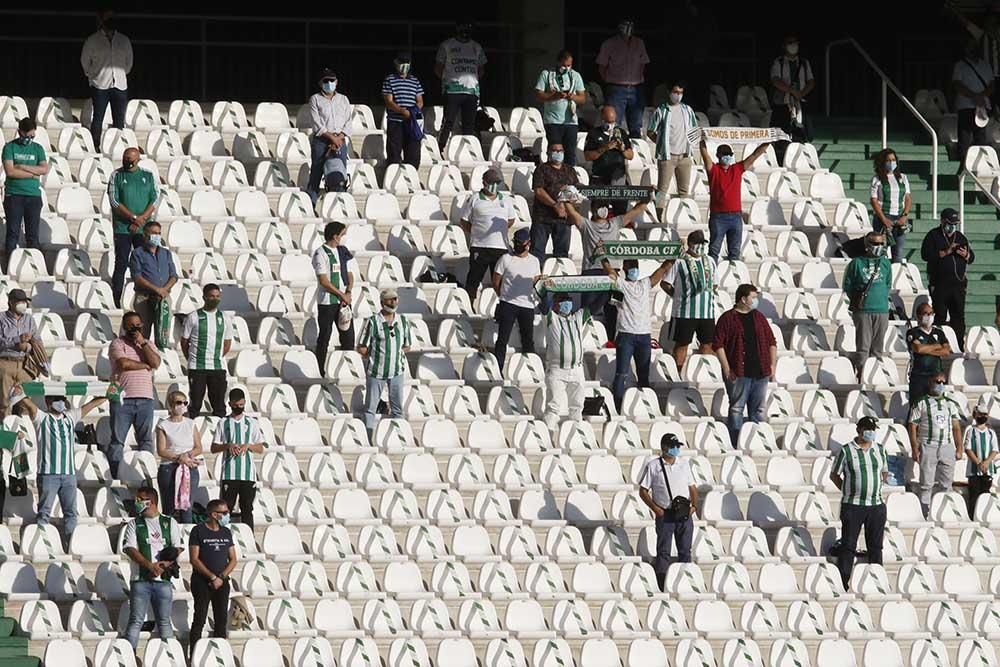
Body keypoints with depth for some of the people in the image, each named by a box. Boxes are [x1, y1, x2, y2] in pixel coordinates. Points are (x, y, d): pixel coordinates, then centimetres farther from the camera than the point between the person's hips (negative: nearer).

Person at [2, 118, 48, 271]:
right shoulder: (10, 147, 1)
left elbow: (45, 169, -3)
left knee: (33, 235, 3)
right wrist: (33, 174, -8)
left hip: (34, 195, 3)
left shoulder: (37, 148, 10)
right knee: (13, 233, -4)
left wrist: (22, 167, -10)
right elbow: (9, 171, -11)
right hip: (14, 195, -3)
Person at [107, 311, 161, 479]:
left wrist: (142, 343, -4)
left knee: (146, 440, 3)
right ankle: (115, 476, -3)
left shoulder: (148, 344, 17)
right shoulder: (117, 344, 3)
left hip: (145, 399, 4)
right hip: (122, 399, -4)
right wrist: (145, 365, -1)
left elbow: (156, 363, -1)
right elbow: (123, 363, -14)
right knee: (117, 439, -4)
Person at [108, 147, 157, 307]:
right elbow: (114, 201, -5)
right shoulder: (117, 176, 3)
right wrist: (134, 217, -14)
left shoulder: (148, 176, 10)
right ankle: (117, 304, -2)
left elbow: (154, 200, 4)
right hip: (122, 228, -2)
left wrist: (142, 218, -11)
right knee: (121, 265, -3)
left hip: (143, 229, 2)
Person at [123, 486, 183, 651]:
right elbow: (130, 549, -5)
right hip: (141, 580, -1)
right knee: (136, 620, -6)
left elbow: (178, 547, 8)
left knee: (164, 621, 7)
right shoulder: (134, 524, 6)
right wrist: (150, 565, -18)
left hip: (163, 579, 1)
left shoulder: (170, 523, 11)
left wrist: (166, 563, -12)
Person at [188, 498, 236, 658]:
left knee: (222, 620, 3)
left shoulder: (226, 532, 9)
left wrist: (221, 577, -7)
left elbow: (233, 559, 9)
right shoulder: (199, 531, -6)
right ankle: (194, 656, -5)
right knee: (200, 619, -6)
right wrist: (212, 577, -15)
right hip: (201, 581, -5)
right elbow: (194, 559, -10)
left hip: (222, 582, 5)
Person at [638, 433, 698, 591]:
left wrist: (694, 505, 0)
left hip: (685, 514, 4)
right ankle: (662, 586, -4)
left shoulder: (684, 463, 11)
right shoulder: (653, 466, -1)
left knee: (685, 550, 6)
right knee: (663, 551, -4)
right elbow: (643, 491, 1)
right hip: (664, 514, -4)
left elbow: (692, 487, 16)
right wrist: (655, 509, -9)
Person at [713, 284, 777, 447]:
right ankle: (737, 446, -1)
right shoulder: (728, 318, -2)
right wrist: (727, 369, -11)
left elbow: (772, 342, 18)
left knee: (758, 410, 8)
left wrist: (773, 364, 8)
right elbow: (718, 344, -6)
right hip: (739, 374, -5)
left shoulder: (759, 317, 14)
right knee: (736, 409, -2)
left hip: (760, 372, 5)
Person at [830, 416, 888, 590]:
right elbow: (834, 475, 3)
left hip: (876, 506, 4)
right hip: (852, 507, -4)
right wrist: (848, 492, 0)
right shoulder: (846, 451, -6)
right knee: (848, 546, -4)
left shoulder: (879, 449, 7)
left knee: (876, 546, 9)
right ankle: (843, 584, -2)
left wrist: (875, 488, 8)